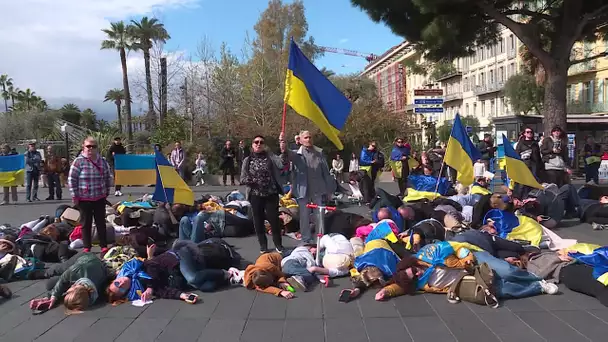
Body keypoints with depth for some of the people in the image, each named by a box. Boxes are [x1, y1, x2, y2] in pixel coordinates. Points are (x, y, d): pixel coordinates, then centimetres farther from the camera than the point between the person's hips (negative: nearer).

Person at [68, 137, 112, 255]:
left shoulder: (102, 161, 3)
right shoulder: (79, 161, -8)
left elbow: (108, 177, 14)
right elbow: (71, 179, -7)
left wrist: (107, 192, 12)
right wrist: (75, 196, -7)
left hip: (100, 198, 3)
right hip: (84, 199, -3)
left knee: (101, 223, 9)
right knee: (86, 224, 8)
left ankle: (104, 246, 17)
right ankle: (87, 247, 18)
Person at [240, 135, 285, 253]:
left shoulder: (270, 157, 0)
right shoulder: (247, 160, 5)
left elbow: (281, 165, -19)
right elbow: (242, 179, 5)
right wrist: (251, 180, -15)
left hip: (271, 194, -2)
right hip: (255, 195, 2)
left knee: (274, 219, 2)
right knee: (258, 221, 7)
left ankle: (278, 244, 20)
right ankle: (263, 245, 23)